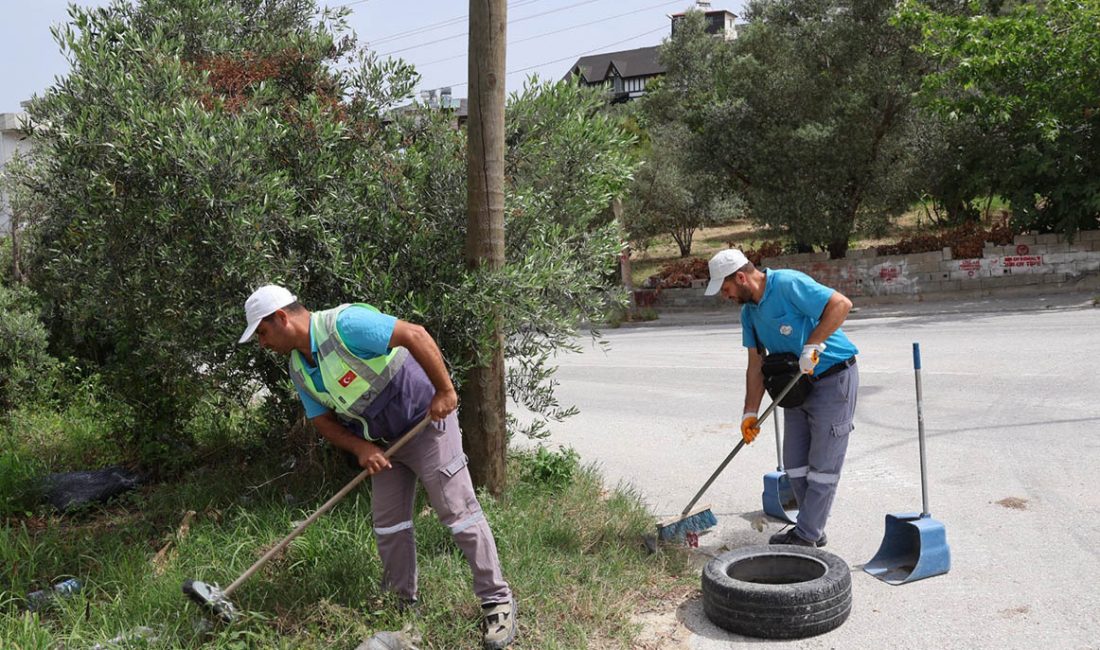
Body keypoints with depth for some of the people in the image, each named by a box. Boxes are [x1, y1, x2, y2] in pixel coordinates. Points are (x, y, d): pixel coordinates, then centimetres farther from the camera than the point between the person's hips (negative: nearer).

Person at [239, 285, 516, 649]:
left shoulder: (345, 324, -24)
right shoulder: (299, 369, 4)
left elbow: (415, 335, -29)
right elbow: (323, 421, 7)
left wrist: (445, 391, -28)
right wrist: (361, 448, -11)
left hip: (427, 420, -8)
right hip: (383, 441, 8)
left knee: (458, 510, -8)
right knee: (387, 523, 9)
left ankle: (497, 603, 0)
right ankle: (402, 604, 25)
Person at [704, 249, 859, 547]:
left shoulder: (789, 284, -21)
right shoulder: (749, 311, 5)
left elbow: (841, 304, -26)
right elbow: (756, 364, 7)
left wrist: (812, 346, -28)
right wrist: (750, 412, 3)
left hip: (834, 379, -9)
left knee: (823, 463, -1)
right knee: (795, 461, 11)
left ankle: (806, 536, 6)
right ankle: (812, 529, 23)